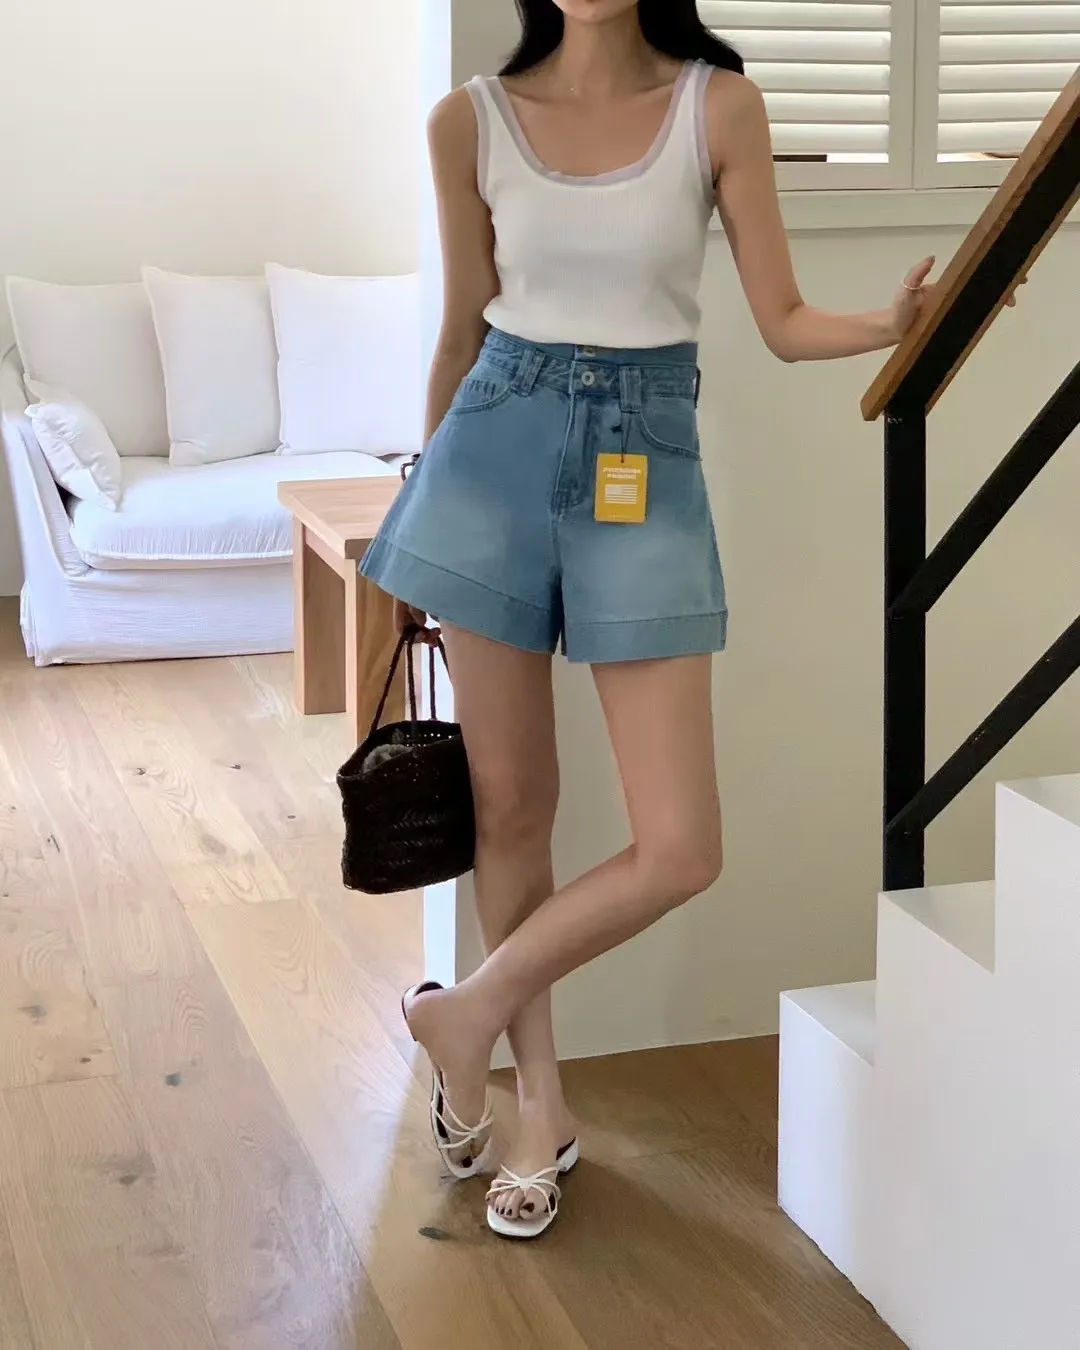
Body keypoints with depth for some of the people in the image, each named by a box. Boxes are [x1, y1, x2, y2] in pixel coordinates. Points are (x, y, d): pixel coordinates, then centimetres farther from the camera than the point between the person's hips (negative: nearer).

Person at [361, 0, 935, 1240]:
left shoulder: (719, 106, -1)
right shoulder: (472, 122, 1)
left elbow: (782, 321, -1)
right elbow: (464, 329, 10)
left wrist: (893, 322, -22)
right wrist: (422, 521, 17)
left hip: (644, 466, 0)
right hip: (497, 447, 1)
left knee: (680, 849, -6)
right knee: (511, 804, 8)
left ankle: (469, 1011, 18)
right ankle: (541, 1105, 27)